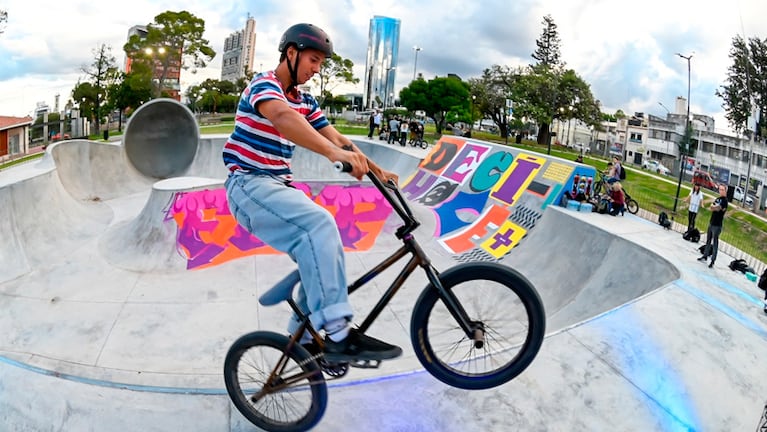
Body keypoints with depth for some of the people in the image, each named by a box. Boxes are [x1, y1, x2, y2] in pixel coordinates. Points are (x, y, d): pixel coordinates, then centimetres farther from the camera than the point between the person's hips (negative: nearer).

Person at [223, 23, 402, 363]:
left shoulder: (305, 101, 15)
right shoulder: (264, 85, -11)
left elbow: (336, 137, 8)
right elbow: (282, 117, -34)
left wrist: (376, 170, -5)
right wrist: (333, 152, -49)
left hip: (280, 186, 9)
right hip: (250, 185, -9)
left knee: (323, 251, -2)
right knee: (319, 224, -30)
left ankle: (304, 338, 13)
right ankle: (337, 334, -31)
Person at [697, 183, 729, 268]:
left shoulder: (724, 200, -10)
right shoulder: (718, 198, 13)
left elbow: (718, 208, -21)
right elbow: (711, 208, 5)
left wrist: (713, 207, -4)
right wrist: (716, 207, -13)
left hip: (717, 225, -8)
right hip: (711, 223, 8)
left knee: (715, 243, -5)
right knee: (708, 241, 16)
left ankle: (713, 261, -1)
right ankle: (705, 256, 27)